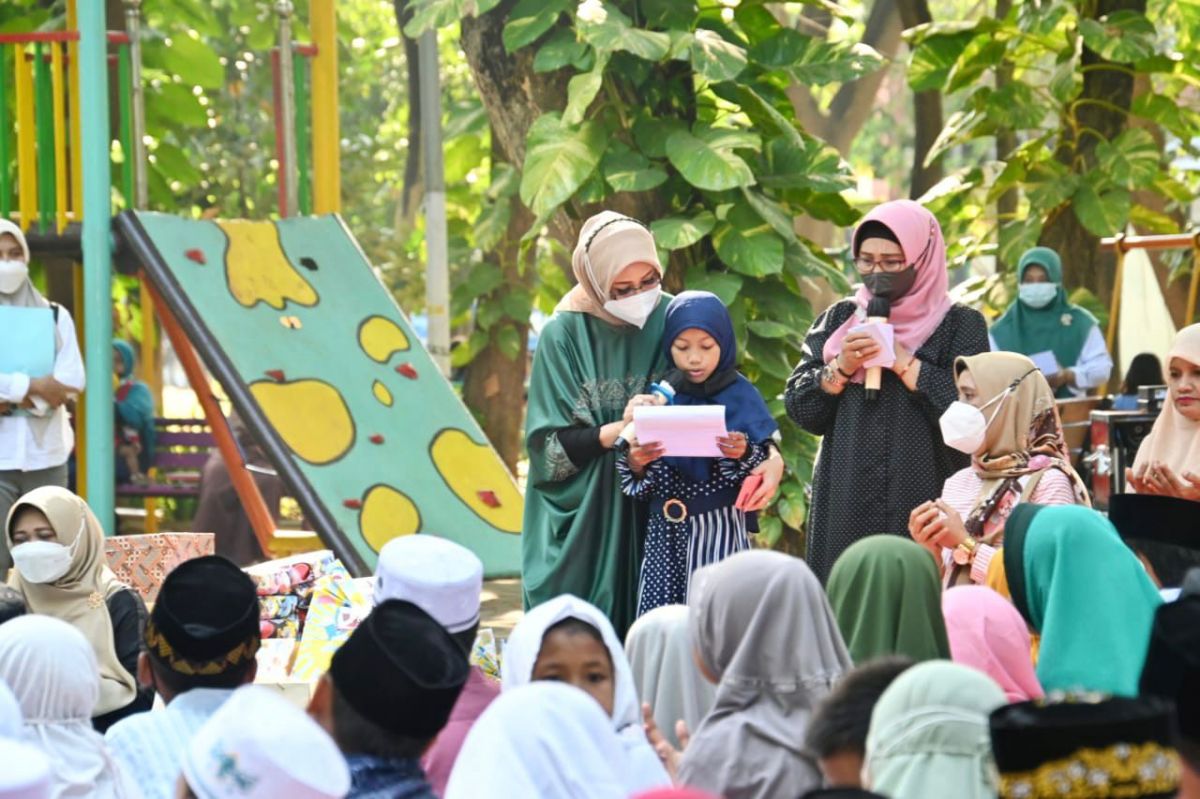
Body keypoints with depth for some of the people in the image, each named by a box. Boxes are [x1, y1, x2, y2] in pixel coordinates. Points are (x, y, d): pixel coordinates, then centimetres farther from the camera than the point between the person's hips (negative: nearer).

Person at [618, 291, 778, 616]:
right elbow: (636, 481, 7)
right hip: (666, 533, 3)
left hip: (720, 530, -3)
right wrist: (635, 462, -14)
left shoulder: (741, 397, 0)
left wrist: (744, 455, -23)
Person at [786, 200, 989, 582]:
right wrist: (839, 369, -7)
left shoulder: (960, 325, 2)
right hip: (844, 505, 3)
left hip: (924, 503, -3)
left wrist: (904, 363, -13)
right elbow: (799, 408, 9)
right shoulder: (839, 320, 13)